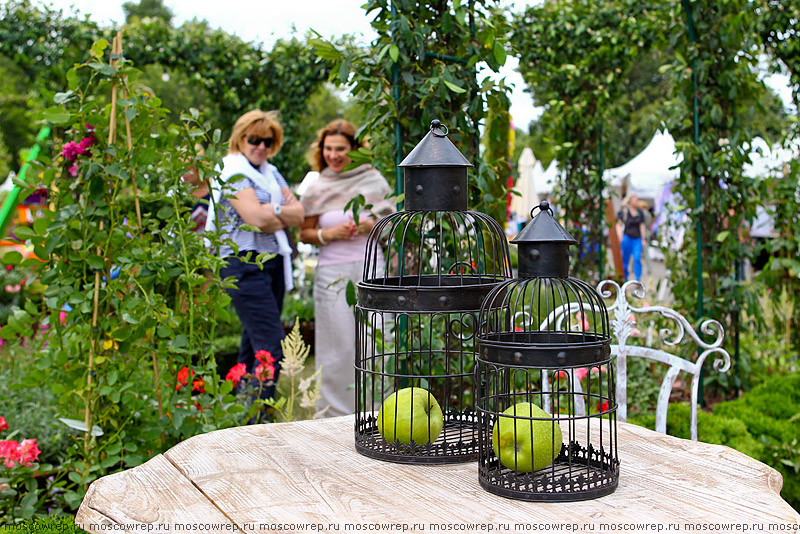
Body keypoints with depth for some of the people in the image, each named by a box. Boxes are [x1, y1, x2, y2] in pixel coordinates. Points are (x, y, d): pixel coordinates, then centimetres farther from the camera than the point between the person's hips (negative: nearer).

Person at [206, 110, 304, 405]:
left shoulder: (271, 172, 19)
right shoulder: (233, 171, -5)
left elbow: (298, 214, 9)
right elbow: (256, 219, -17)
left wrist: (273, 210, -8)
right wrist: (285, 215, 1)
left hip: (274, 263, 8)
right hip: (245, 264, -8)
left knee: (254, 346, 11)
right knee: (271, 348, -14)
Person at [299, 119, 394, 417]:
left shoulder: (374, 180, 8)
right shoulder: (317, 188, 9)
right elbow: (305, 234, 10)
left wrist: (372, 226, -7)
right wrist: (329, 234, -9)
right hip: (333, 273, 0)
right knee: (338, 346, -1)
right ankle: (337, 414, 10)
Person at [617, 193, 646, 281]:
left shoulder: (640, 212, 6)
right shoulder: (624, 212, -3)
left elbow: (642, 226, 9)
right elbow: (618, 224, 3)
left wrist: (643, 239, 7)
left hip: (637, 238, 2)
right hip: (627, 237, -2)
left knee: (637, 258, -11)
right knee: (625, 259, 4)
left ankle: (638, 279, -11)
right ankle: (625, 278, 17)